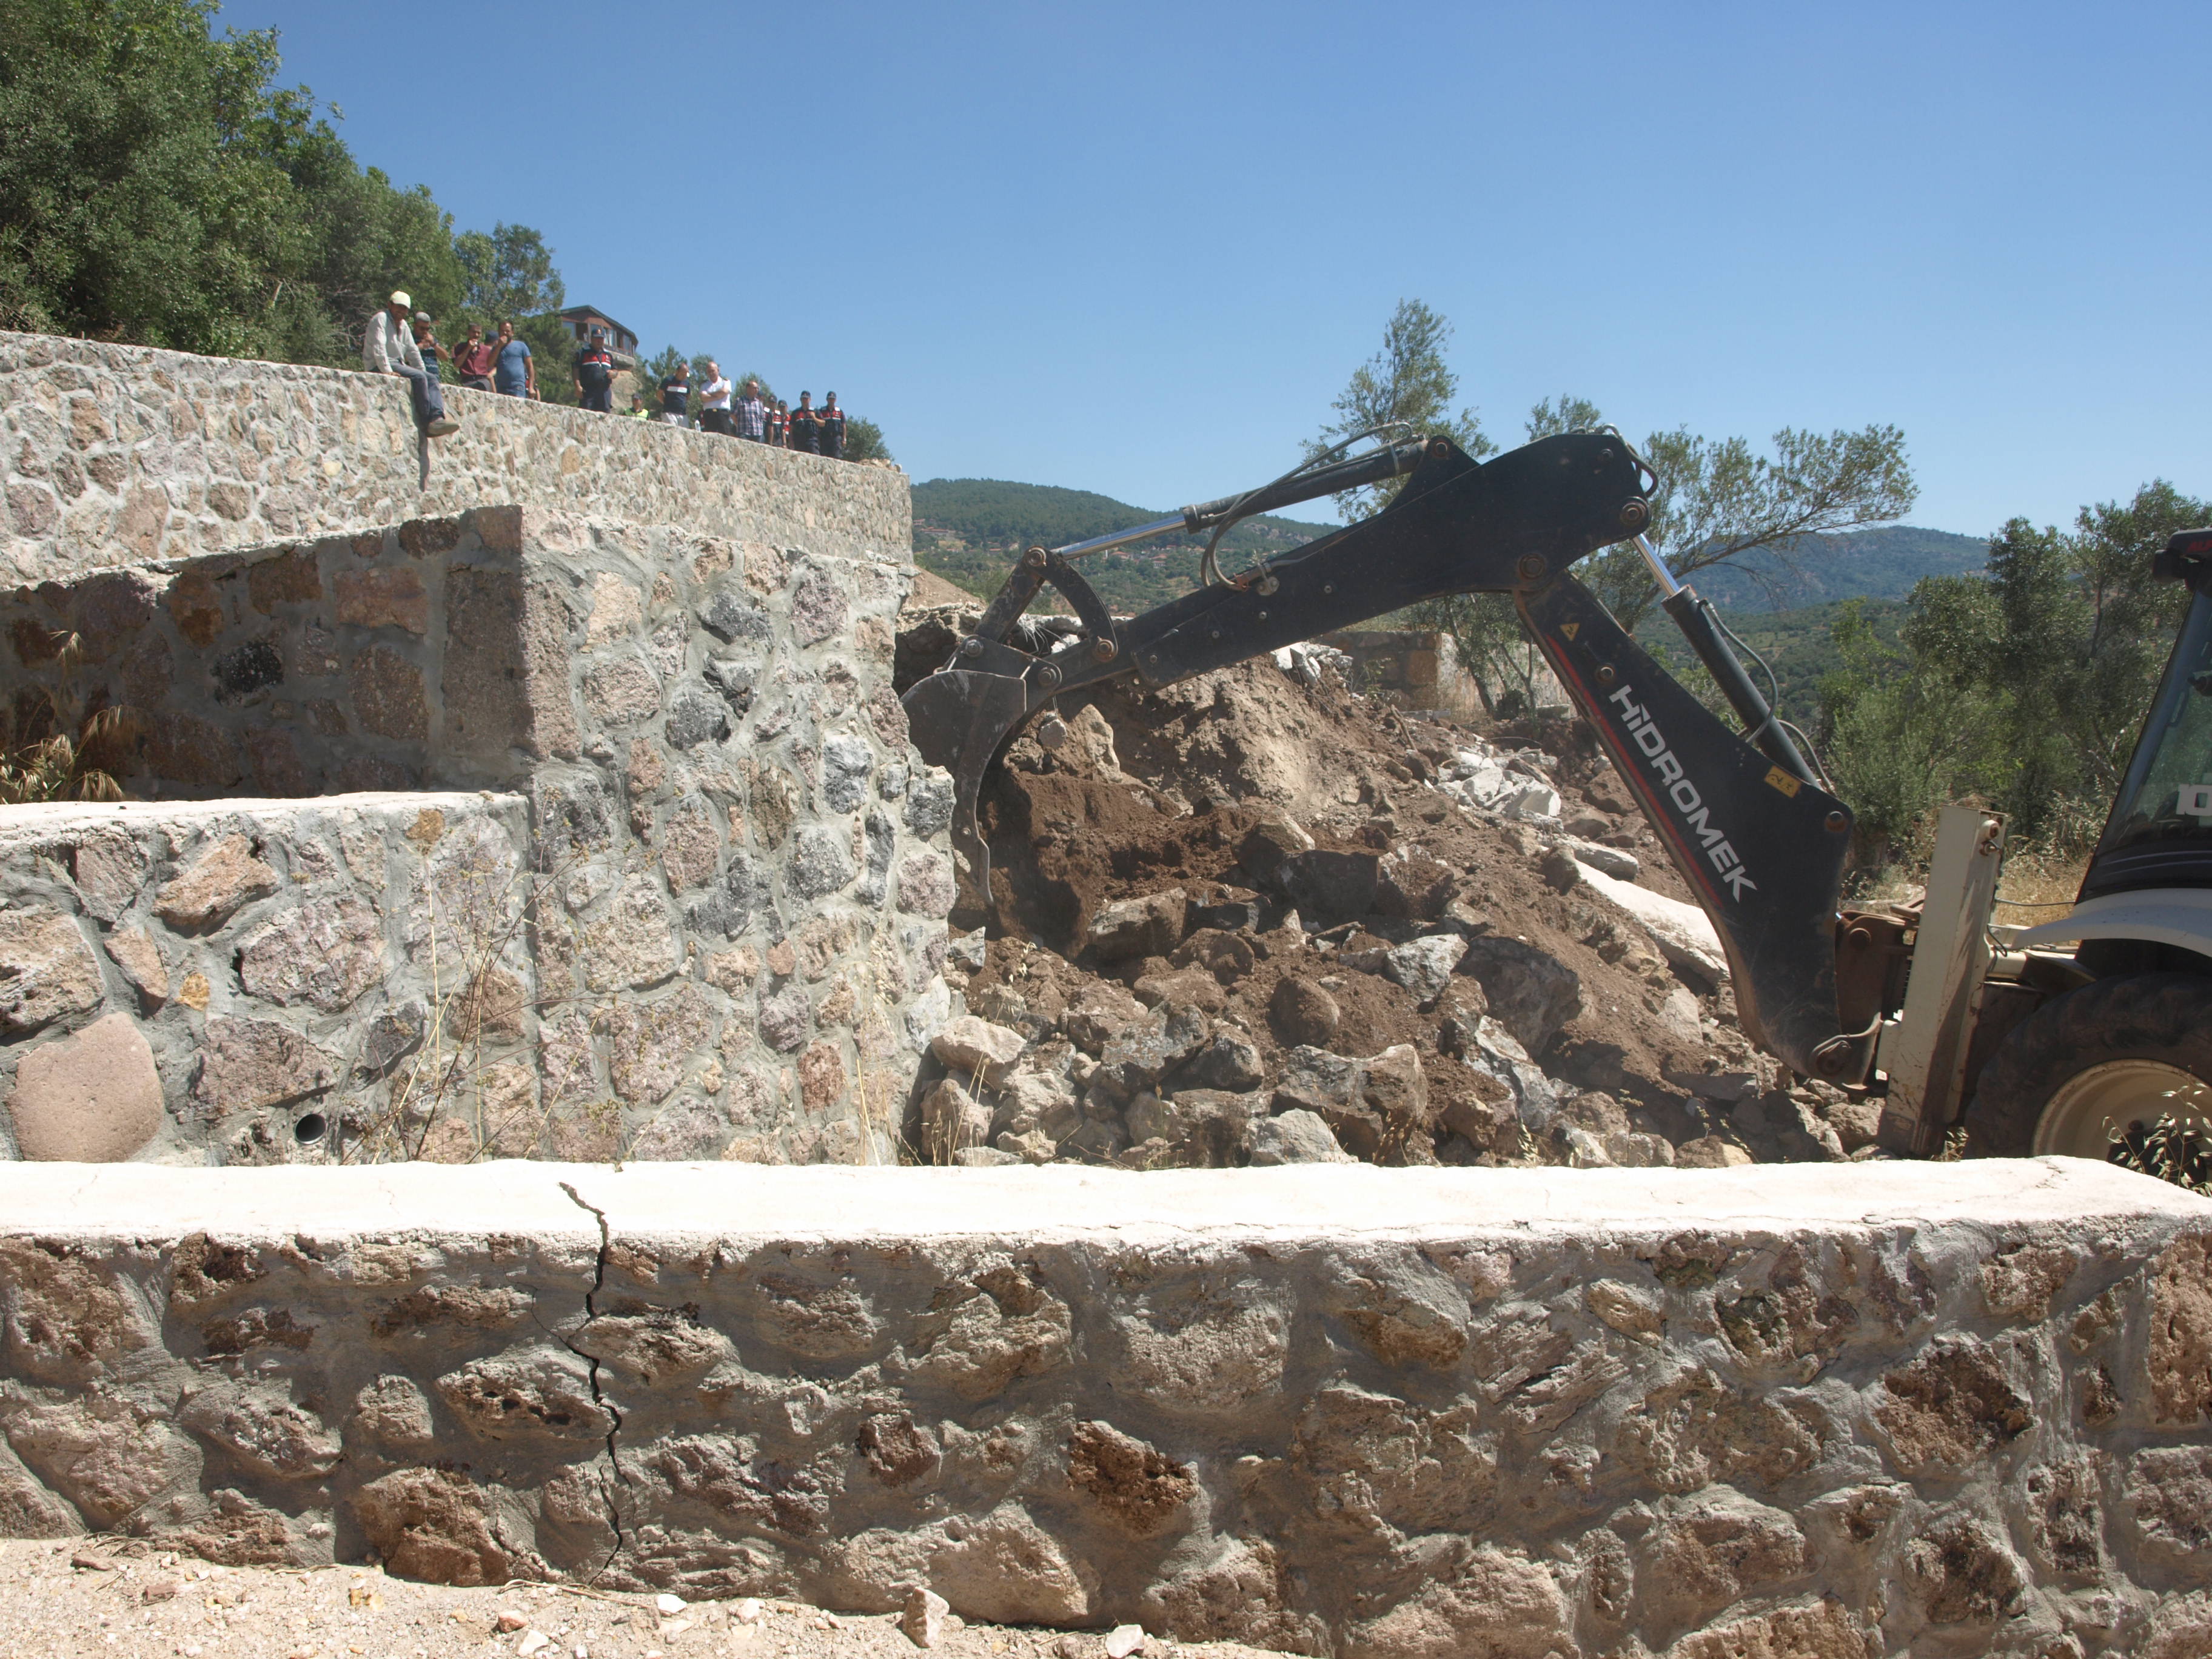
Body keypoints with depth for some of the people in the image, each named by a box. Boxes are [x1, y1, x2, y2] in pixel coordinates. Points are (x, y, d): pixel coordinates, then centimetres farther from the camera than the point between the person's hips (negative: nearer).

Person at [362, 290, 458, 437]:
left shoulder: (403, 324, 19)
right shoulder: (380, 319, -7)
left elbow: (412, 351, 21)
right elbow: (379, 348, -18)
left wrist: (423, 372, 13)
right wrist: (387, 371, -26)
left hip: (398, 364, 9)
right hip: (379, 368, -9)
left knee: (431, 378, -10)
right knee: (418, 377, -26)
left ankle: (438, 418, -31)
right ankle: (428, 422, -27)